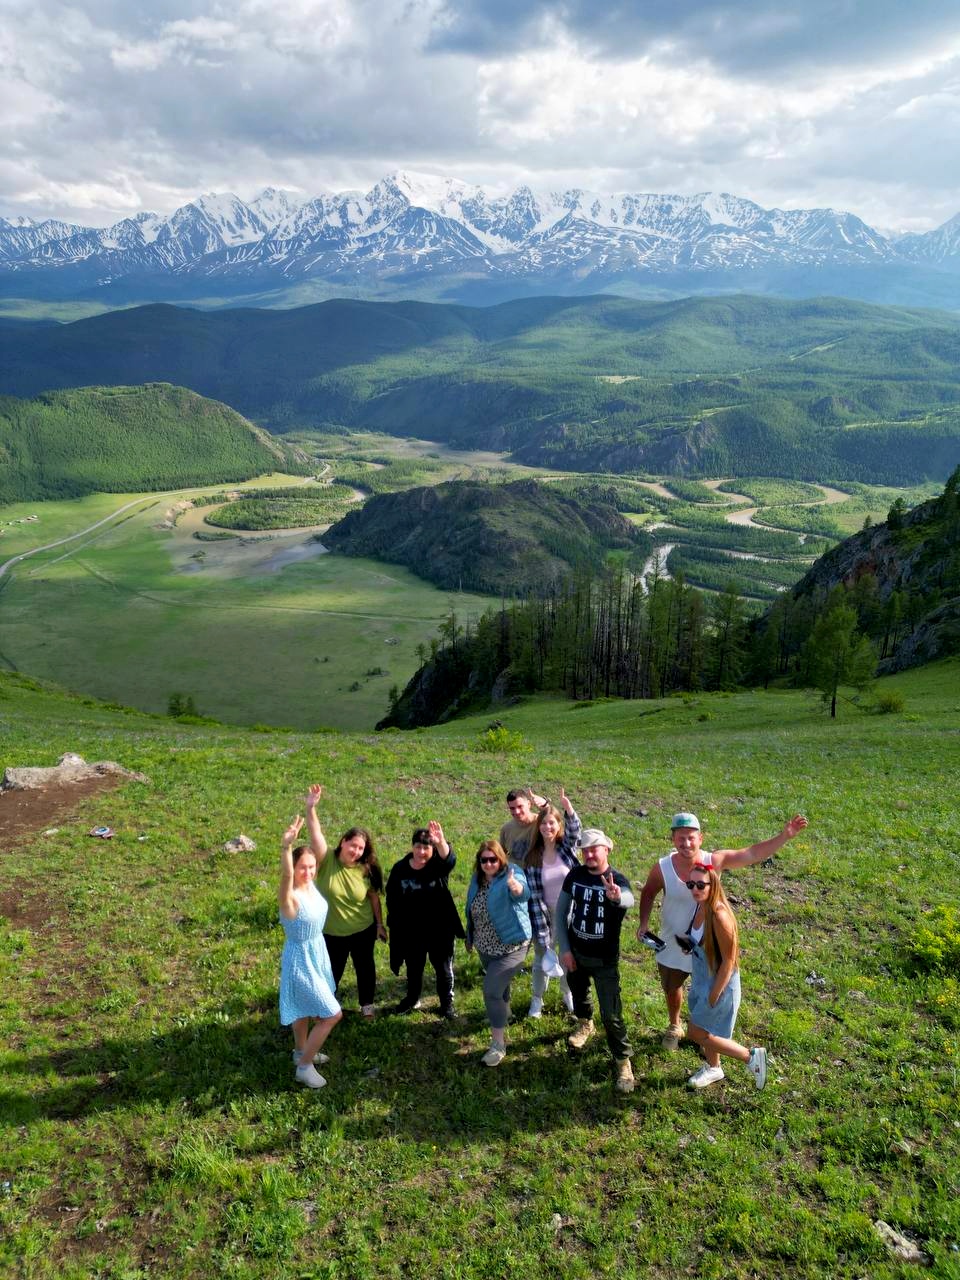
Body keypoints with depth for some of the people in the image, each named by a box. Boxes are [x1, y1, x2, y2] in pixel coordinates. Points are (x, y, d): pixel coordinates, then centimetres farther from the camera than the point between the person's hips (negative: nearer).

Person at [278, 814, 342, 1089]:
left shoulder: (311, 884, -8)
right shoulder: (290, 897, -35)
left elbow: (317, 843, -1)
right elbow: (286, 875, -57)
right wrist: (286, 846, -72)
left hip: (317, 952, 8)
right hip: (301, 958, -8)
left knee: (304, 1008, 27)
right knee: (332, 1014, -1)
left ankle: (302, 1052, 49)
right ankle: (304, 1067, 15)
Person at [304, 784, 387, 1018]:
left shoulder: (366, 870, -15)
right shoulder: (327, 861, -21)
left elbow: (374, 898, -2)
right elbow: (316, 836, -37)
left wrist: (380, 924, 3)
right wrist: (311, 808, -51)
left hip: (363, 930, 1)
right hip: (331, 932, -1)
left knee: (365, 967, 20)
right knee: (332, 971, 18)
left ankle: (367, 1003, 43)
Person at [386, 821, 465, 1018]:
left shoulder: (438, 865, -15)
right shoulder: (400, 868, -8)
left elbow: (449, 860, -40)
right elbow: (392, 898, 2)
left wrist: (441, 842, -62)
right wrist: (394, 925, 2)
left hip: (439, 930, -2)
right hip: (410, 932, 2)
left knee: (443, 968, 13)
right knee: (413, 968, 21)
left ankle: (447, 1003, 32)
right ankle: (412, 998, 43)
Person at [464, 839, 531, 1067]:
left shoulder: (511, 876, -21)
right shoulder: (477, 879, 0)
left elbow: (523, 894, -44)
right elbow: (472, 911, 14)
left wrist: (515, 886, -68)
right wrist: (469, 937, 22)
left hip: (510, 947, -7)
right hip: (485, 947, 7)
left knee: (492, 990, -14)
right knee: (498, 987, 25)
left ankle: (498, 1045, -2)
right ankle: (503, 1017, 51)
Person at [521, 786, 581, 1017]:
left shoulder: (567, 847, -9)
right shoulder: (532, 856, -11)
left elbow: (575, 831, -33)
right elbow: (533, 893, -11)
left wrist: (568, 808, -53)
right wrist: (540, 927, -14)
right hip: (544, 914, -1)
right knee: (542, 957, 14)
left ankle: (568, 995, 40)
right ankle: (537, 999, 34)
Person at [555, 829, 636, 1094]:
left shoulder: (617, 881, -21)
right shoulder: (574, 876, -10)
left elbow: (629, 900, -46)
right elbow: (560, 913, -1)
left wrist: (617, 897, -69)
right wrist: (564, 949, -7)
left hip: (605, 960, -4)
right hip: (575, 953, 4)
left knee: (611, 1014, -4)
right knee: (578, 993, 27)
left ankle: (623, 1061, 16)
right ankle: (584, 1023, 57)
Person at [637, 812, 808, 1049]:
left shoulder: (715, 861, -23)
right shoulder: (662, 868, -22)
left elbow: (753, 853, -23)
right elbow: (648, 893, -2)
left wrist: (784, 836, -32)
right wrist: (643, 922, -13)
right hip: (671, 946, 0)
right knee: (671, 988, 24)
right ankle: (674, 1026, 54)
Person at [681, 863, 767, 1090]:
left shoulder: (719, 916, -32)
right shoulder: (699, 906, -7)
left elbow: (728, 960, -24)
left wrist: (714, 995, -17)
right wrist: (688, 943, -10)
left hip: (720, 983, -8)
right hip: (702, 979, 8)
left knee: (698, 1033, 5)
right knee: (704, 1029, 23)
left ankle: (751, 1057, 18)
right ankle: (713, 1069, 48)